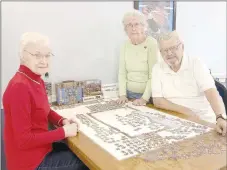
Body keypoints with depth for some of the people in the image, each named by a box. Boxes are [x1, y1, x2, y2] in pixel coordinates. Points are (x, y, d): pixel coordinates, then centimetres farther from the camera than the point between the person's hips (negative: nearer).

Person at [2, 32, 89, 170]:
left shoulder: (36, 80, 0)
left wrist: (62, 121, -3)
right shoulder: (20, 87, -28)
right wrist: (63, 131, -21)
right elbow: (24, 139, -26)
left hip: (40, 146, 8)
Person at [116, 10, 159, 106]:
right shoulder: (125, 45, 3)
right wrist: (122, 94, -6)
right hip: (129, 94, 4)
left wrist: (145, 98, -19)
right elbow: (122, 73, 3)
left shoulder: (152, 43, -11)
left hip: (148, 95, -3)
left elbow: (153, 75, -14)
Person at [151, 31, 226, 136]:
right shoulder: (158, 68, -1)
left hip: (203, 121, -1)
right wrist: (184, 110, -15)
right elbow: (157, 101, -5)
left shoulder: (196, 64, -6)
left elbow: (211, 92, -17)